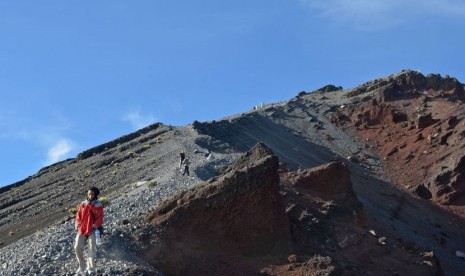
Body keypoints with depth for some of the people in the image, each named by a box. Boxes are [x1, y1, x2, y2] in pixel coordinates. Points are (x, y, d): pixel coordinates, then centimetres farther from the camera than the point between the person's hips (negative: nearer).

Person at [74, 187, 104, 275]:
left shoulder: (98, 205, 1)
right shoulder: (83, 204, 11)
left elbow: (100, 218, -4)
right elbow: (79, 216, 14)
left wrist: (96, 226, -17)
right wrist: (78, 225, 2)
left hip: (92, 230, -4)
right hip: (82, 230, 4)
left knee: (91, 248, -15)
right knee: (77, 247, -7)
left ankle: (91, 268, -13)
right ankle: (82, 267, 5)